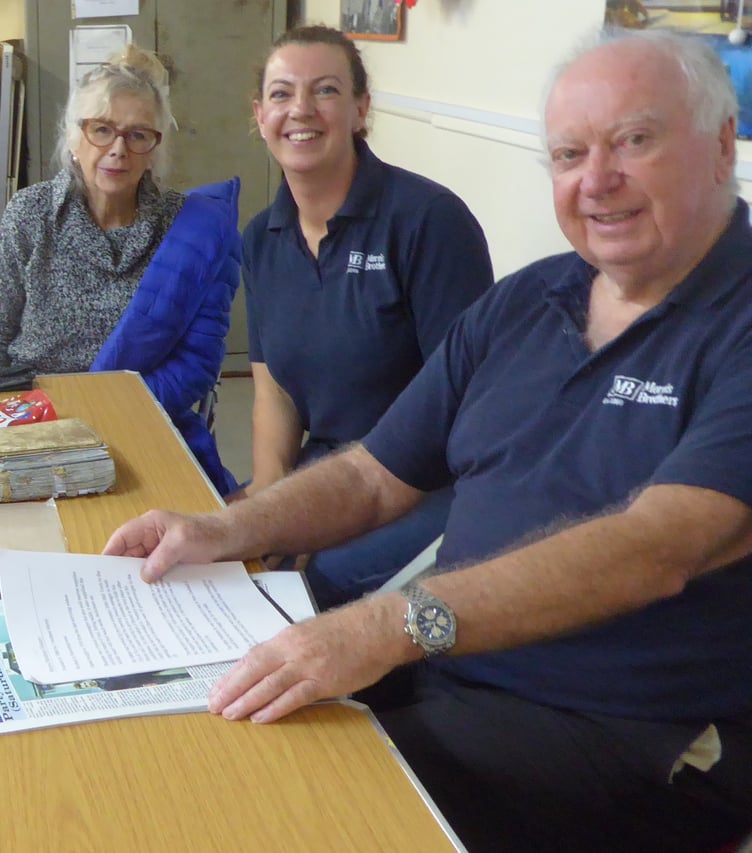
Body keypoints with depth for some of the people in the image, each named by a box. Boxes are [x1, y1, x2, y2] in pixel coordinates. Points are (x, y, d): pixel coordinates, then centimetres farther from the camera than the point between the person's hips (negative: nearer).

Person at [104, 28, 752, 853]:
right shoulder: (516, 306, 10)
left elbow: (657, 549, -27)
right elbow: (374, 478, 14)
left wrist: (396, 624, -36)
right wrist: (224, 531, -4)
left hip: (635, 743, -6)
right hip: (446, 673, 6)